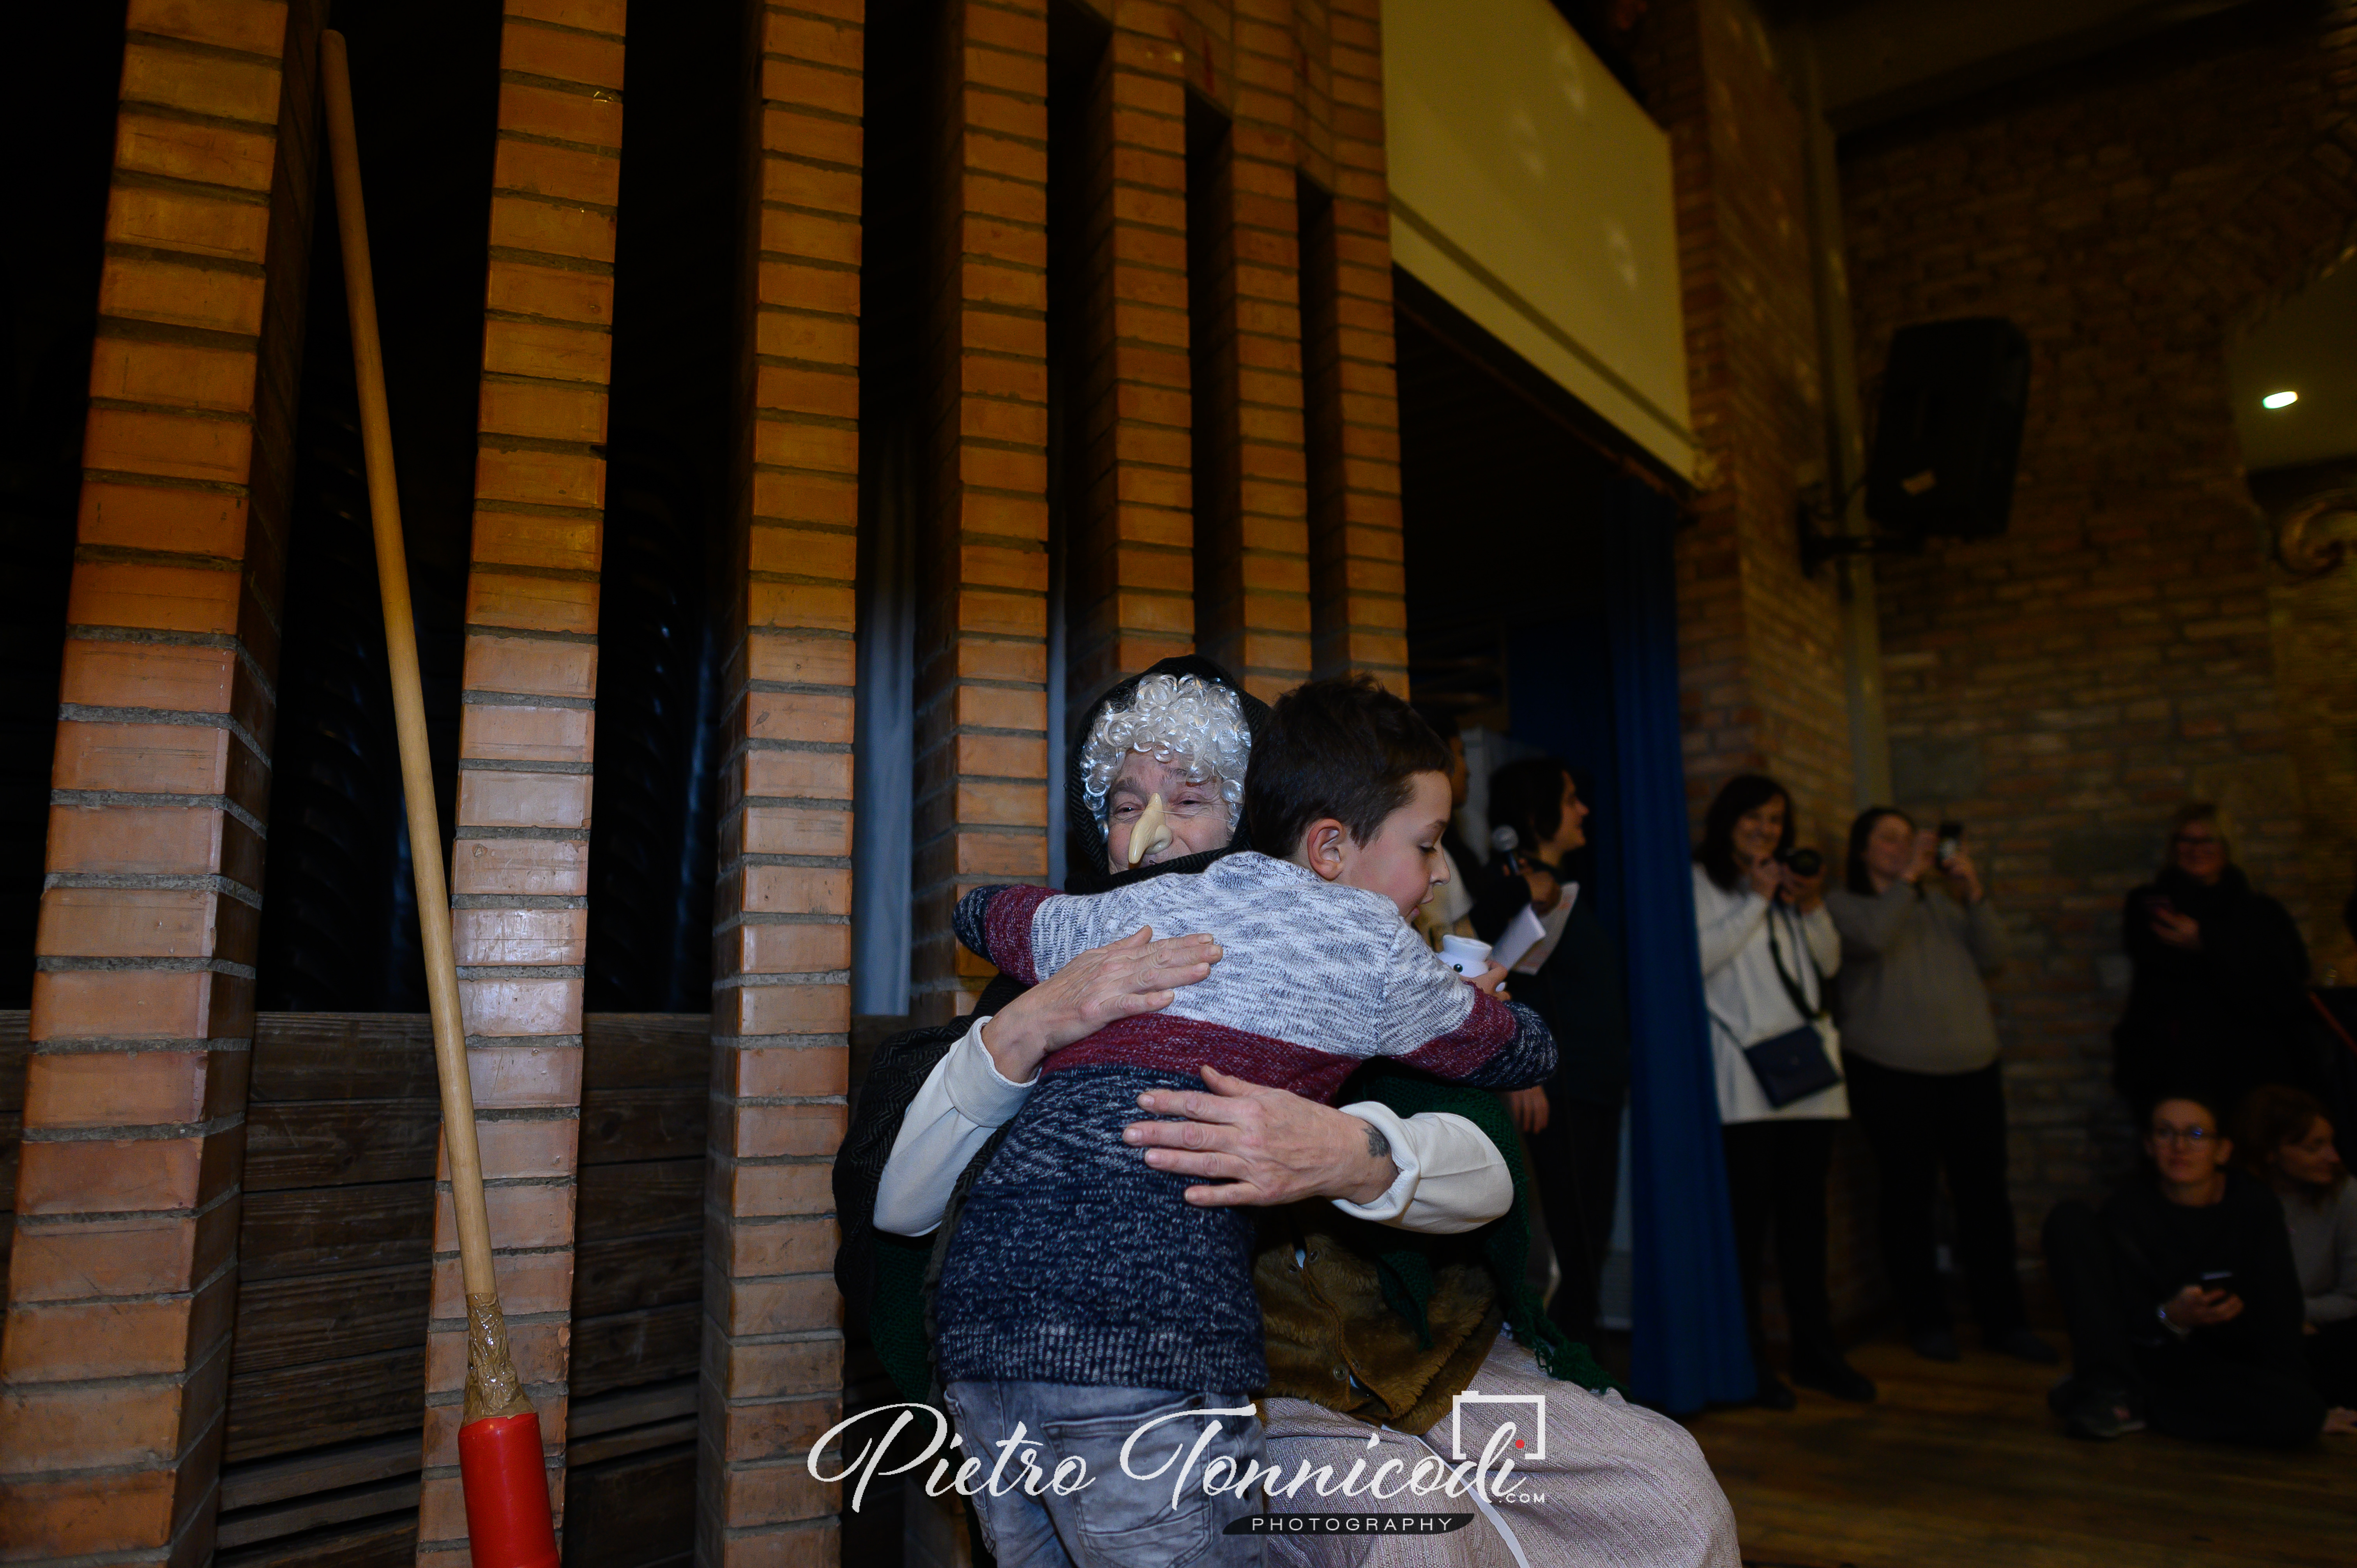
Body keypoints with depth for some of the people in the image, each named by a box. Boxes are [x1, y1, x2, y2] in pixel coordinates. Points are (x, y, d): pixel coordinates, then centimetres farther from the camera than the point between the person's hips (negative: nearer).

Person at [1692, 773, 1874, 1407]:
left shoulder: (1792, 881, 22)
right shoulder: (1700, 883, 3)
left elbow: (1830, 962, 17)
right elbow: (1698, 958, -12)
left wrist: (1814, 909, 1)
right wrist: (1757, 902, -10)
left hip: (1808, 1069, 6)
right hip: (1743, 1079, -6)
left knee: (1806, 1217, 10)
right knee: (1747, 1220, -6)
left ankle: (1816, 1350, 19)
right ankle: (1747, 1359, 2)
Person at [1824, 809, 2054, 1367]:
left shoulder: (1939, 902, 16)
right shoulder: (1843, 904, 1)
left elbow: (1991, 956, 8)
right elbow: (1873, 935, -20)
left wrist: (1974, 891, -3)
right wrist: (1908, 876, -15)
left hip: (1971, 1069, 5)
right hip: (1892, 1074, -4)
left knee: (1985, 1194, 6)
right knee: (1909, 1197, 3)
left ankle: (2003, 1320, 17)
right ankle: (1926, 1320, 15)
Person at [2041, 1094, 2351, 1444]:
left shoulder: (2256, 1207, -8)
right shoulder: (2126, 1209, -12)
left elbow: (2278, 1312, -7)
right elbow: (2129, 1321, -14)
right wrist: (2170, 1319, -35)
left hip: (2225, 1361, 1)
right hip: (2149, 1348, -1)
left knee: (2302, 1413, -32)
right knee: (2069, 1219, -17)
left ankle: (2132, 1405, -17)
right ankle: (2109, 1388, -22)